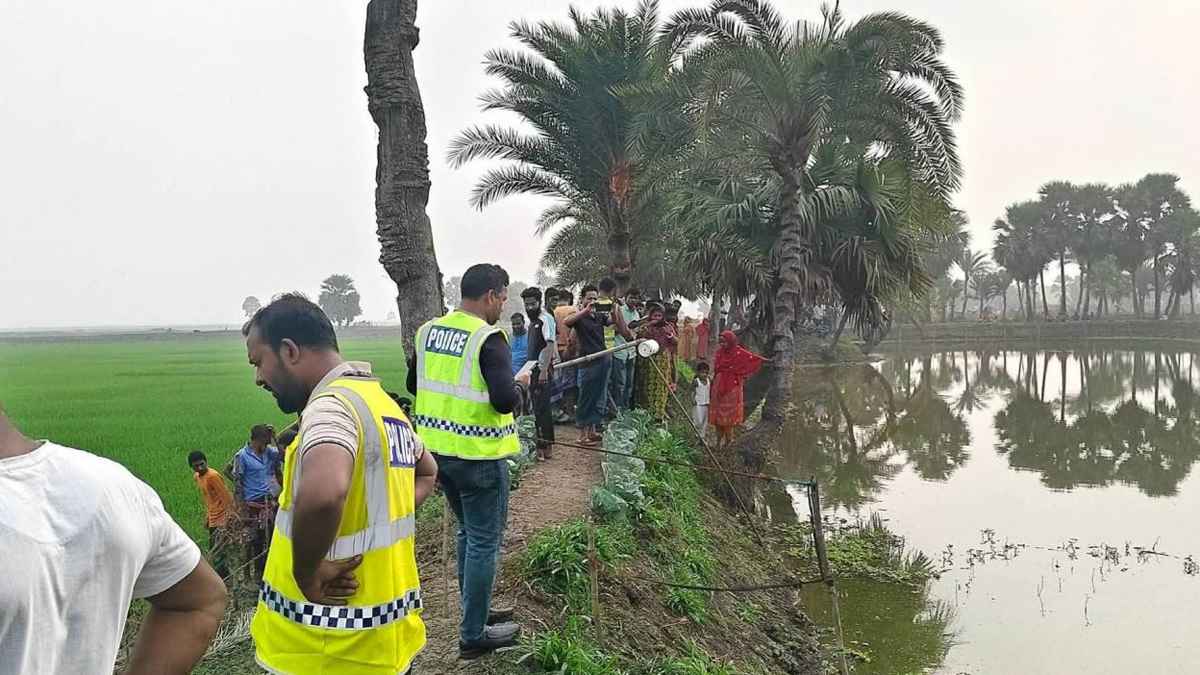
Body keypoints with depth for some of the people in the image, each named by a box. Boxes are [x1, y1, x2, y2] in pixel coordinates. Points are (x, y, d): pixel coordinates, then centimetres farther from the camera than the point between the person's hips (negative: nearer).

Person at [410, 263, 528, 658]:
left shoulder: (428, 332, 4)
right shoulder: (488, 339, -18)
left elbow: (414, 385, 16)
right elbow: (505, 400, -25)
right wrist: (519, 385, -5)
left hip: (438, 447, 8)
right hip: (478, 455, -8)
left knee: (468, 532, 23)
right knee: (484, 542, 5)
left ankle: (476, 612, 36)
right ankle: (473, 636, 14)